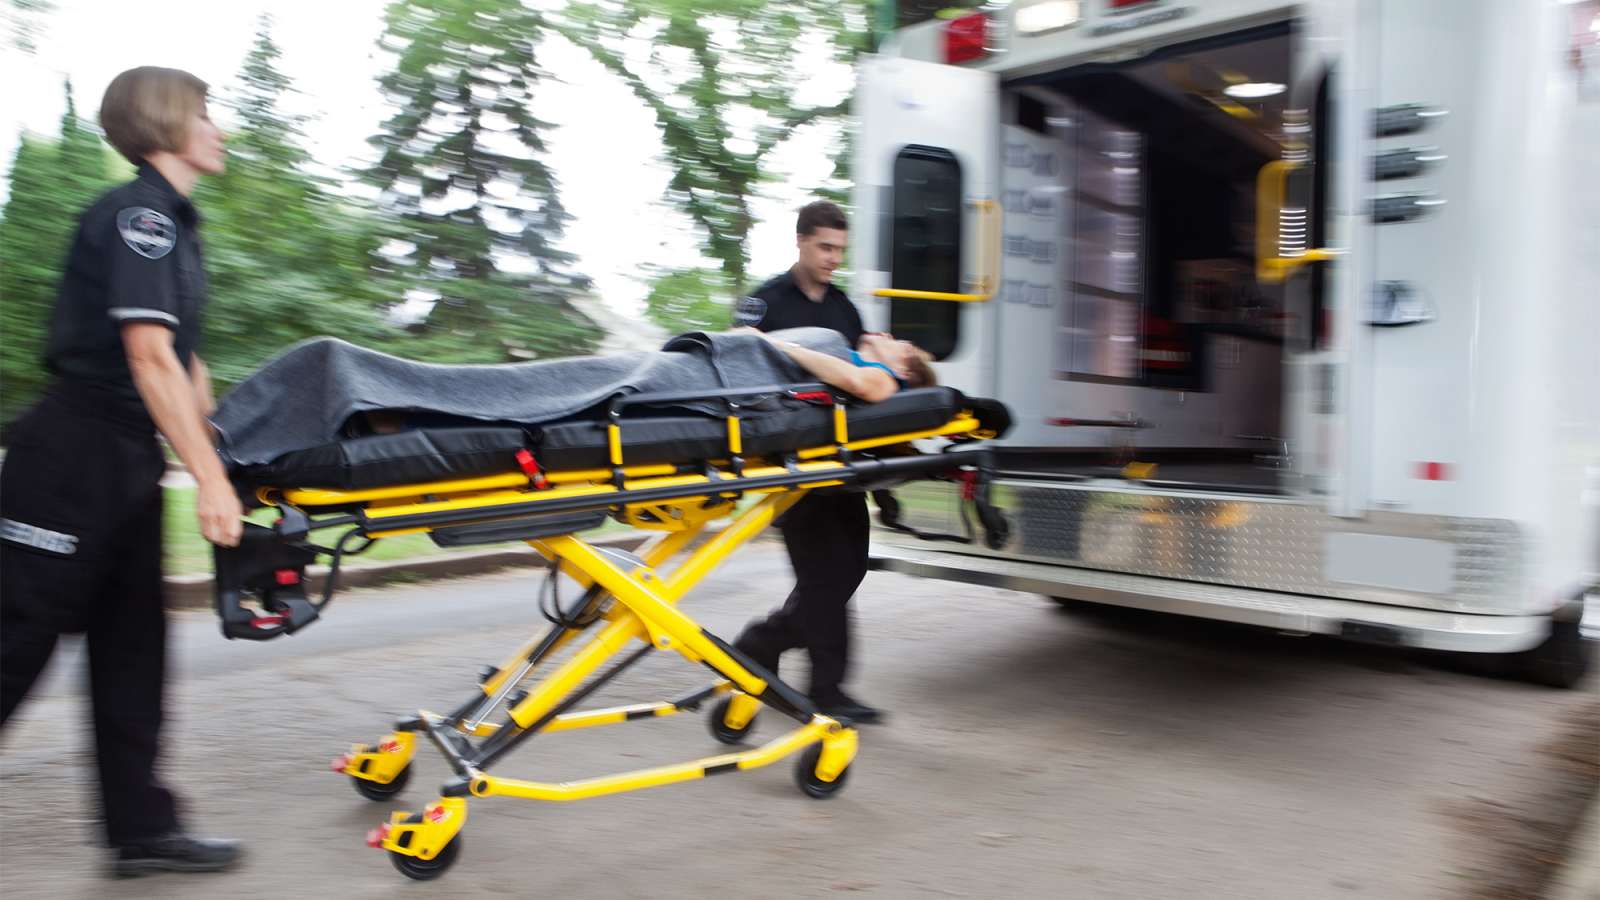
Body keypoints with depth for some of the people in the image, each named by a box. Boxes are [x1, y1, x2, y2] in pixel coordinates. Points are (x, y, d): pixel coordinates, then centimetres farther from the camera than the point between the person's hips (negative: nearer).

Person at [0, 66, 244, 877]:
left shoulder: (171, 222, 16)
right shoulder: (136, 213, -13)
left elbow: (184, 360, 18)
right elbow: (149, 355, -22)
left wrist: (230, 451, 16)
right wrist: (210, 481, -24)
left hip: (126, 464, 9)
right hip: (77, 453, -9)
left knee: (132, 647, 10)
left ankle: (142, 827, 18)